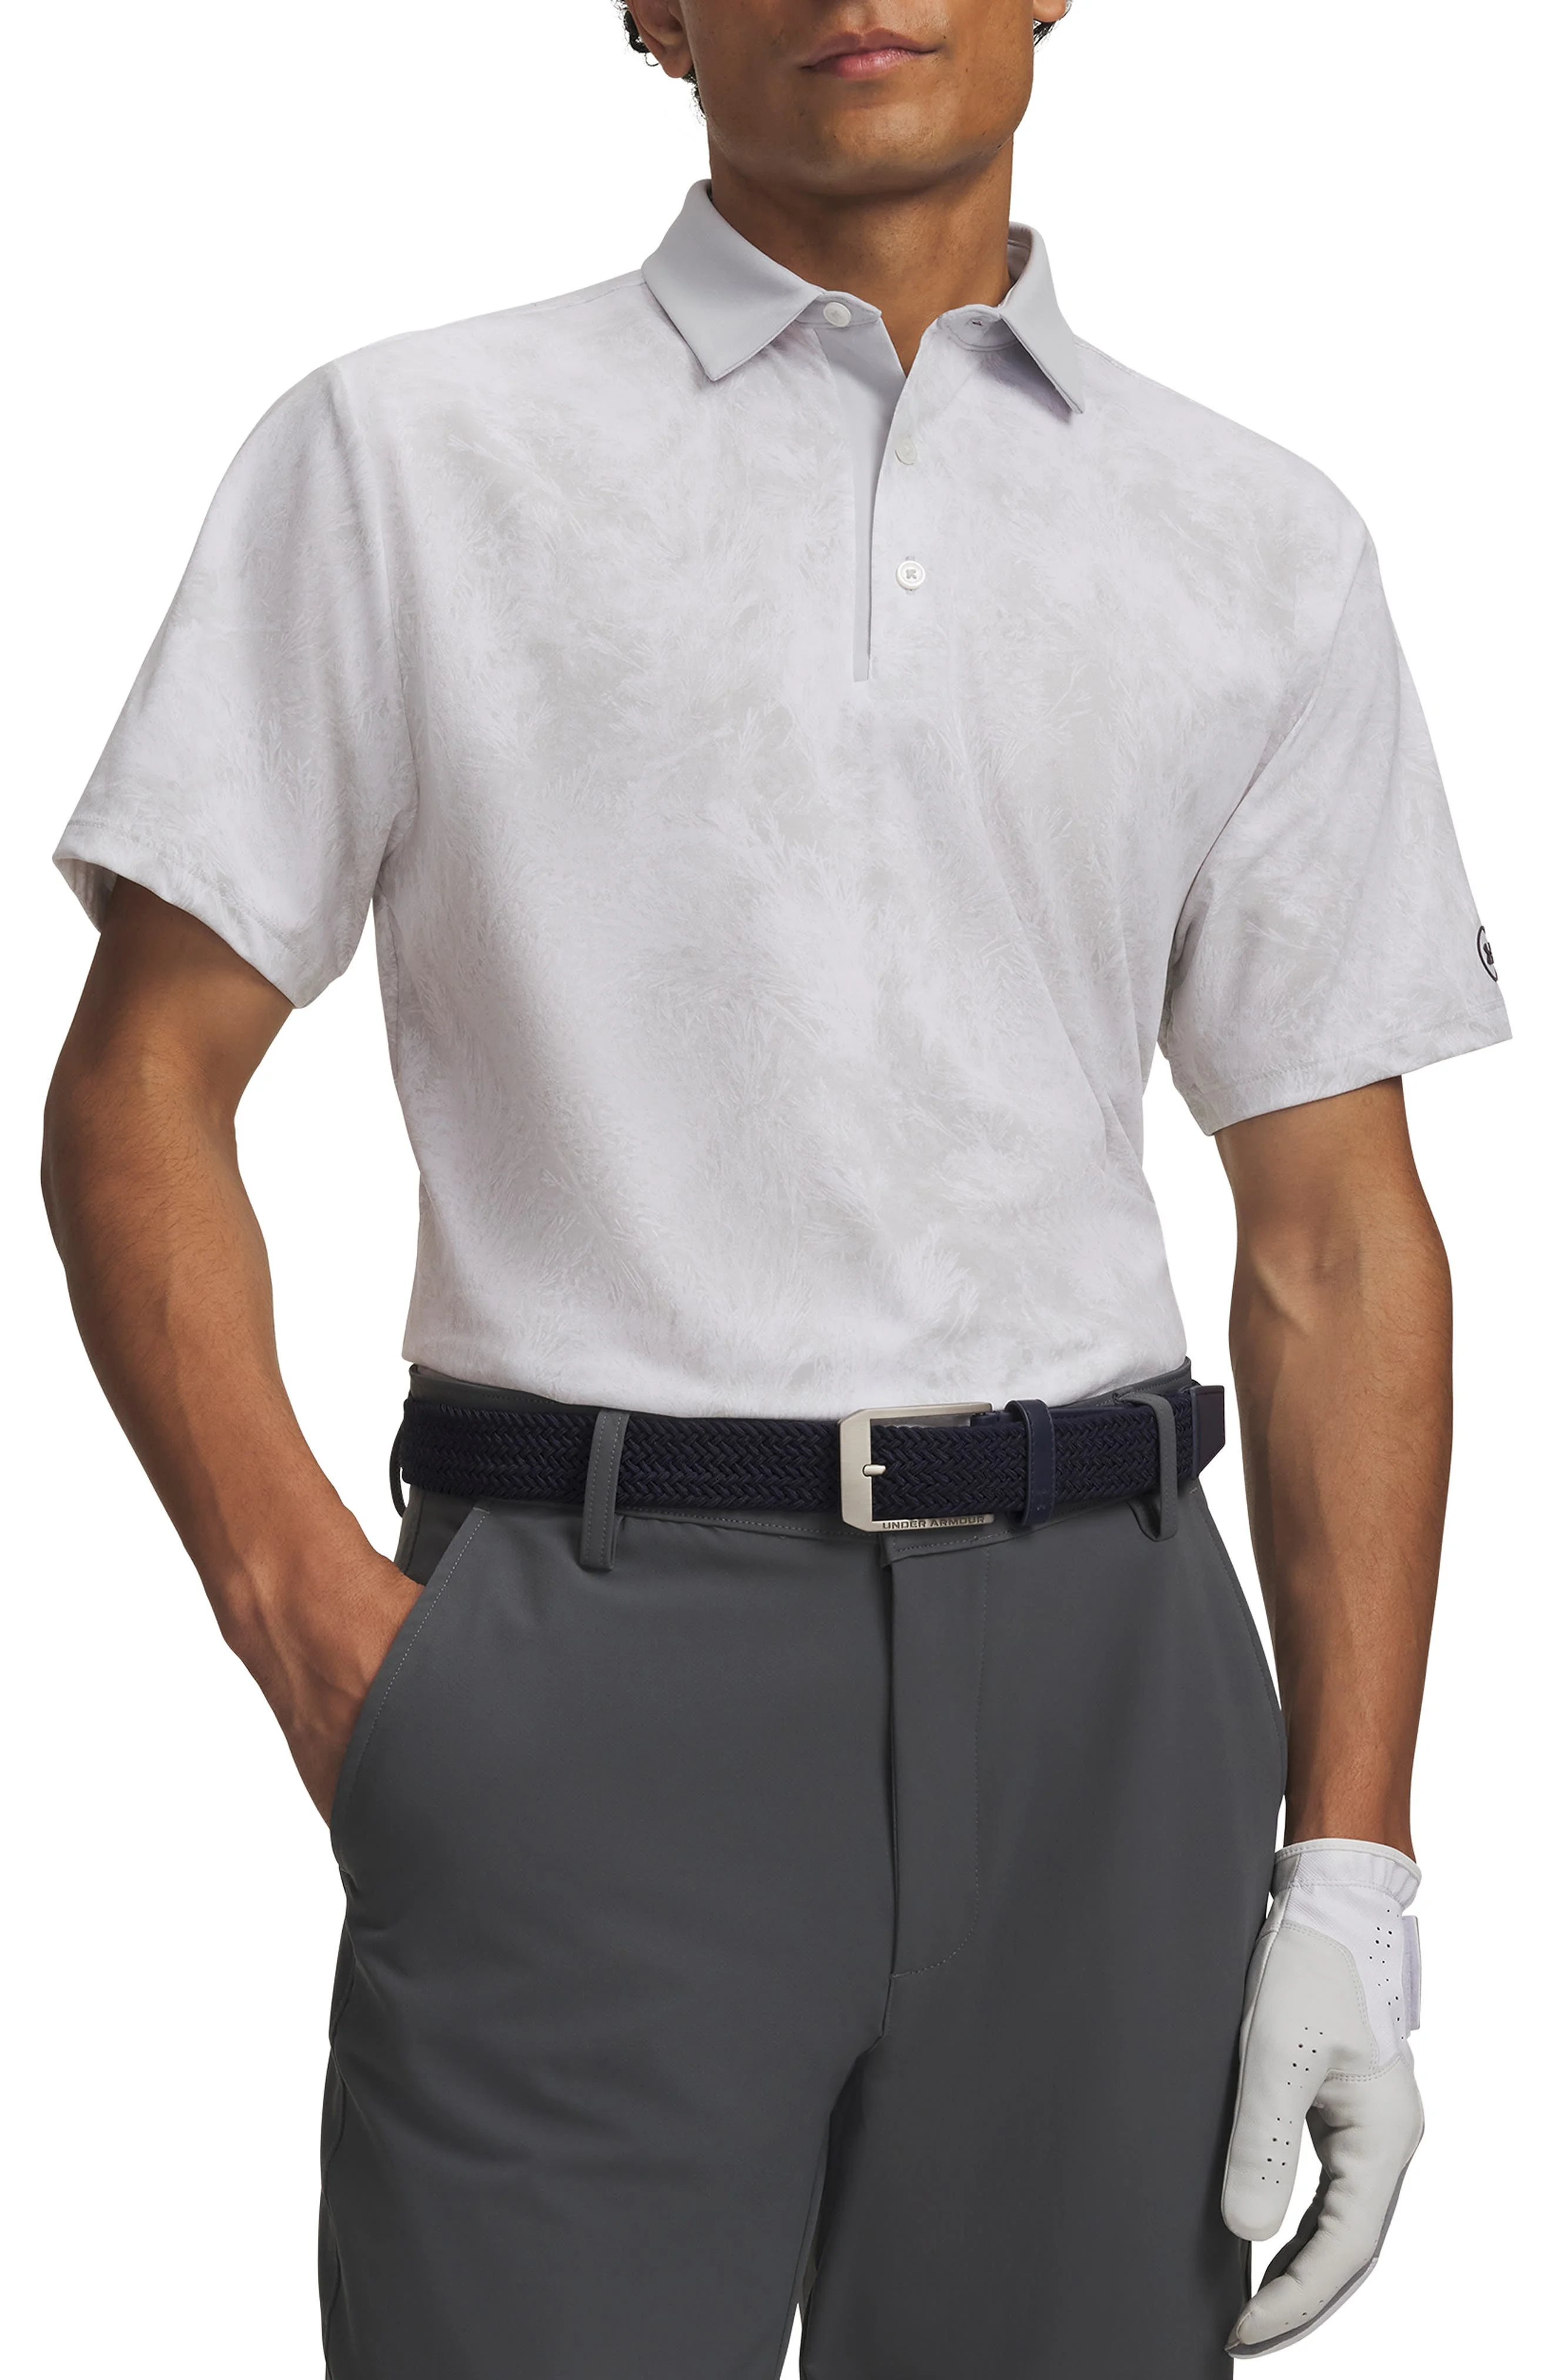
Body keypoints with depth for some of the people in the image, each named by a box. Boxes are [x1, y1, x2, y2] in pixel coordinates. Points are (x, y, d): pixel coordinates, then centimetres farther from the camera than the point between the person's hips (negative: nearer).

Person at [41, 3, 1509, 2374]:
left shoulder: (1260, 547, 10)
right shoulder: (410, 459, 4)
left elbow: (1338, 1238, 9)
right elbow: (141, 1090, 4)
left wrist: (1353, 1868, 2)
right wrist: (304, 1605, -9)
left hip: (1100, 1663, 3)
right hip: (594, 1650, -2)